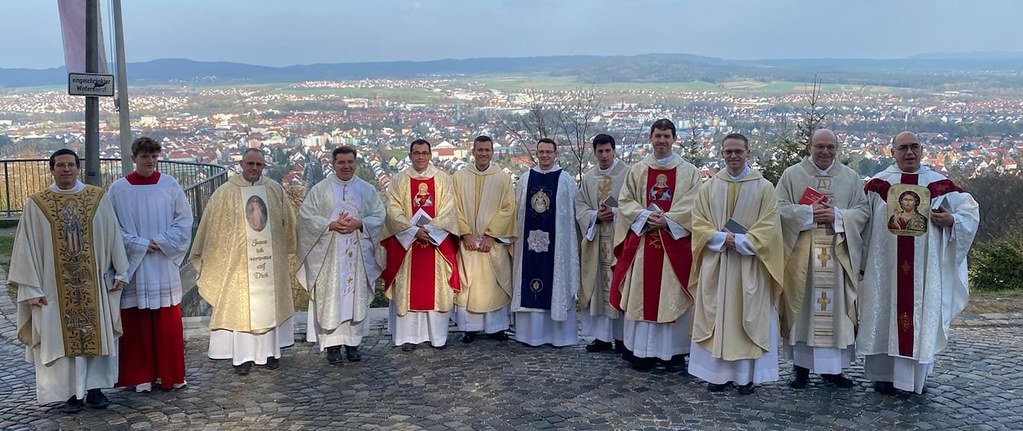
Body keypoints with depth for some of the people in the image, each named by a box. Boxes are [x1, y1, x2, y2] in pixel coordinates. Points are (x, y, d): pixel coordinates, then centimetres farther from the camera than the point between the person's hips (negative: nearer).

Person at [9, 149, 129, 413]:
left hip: (94, 283, 1)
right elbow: (27, 247, -2)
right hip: (55, 286, -1)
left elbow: (113, 236, 4)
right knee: (62, 337, 4)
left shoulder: (98, 199, 0)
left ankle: (93, 387, 17)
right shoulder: (36, 204, -2)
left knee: (96, 334, 6)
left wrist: (120, 272, 1)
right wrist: (31, 288, -6)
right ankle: (72, 392, 14)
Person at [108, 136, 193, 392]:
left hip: (165, 265, 1)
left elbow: (184, 220, 2)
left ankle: (171, 375, 15)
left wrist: (161, 242, -9)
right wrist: (140, 245, -11)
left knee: (168, 323, 5)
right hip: (134, 266, 0)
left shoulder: (170, 185, 1)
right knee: (136, 323, 4)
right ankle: (141, 376, 15)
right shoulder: (119, 189, -1)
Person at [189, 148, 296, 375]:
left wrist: (287, 249, 15)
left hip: (271, 260, 3)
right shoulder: (225, 193, -5)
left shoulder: (276, 190, 3)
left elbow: (288, 222, 12)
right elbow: (211, 226, -2)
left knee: (270, 304, 8)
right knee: (240, 304, 2)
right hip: (238, 261, -2)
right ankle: (242, 355, 8)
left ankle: (270, 351, 18)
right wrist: (203, 256, -1)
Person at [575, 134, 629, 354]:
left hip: (620, 239, -4)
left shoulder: (627, 174, -3)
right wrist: (596, 216, -9)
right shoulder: (588, 178, 11)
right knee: (599, 288, 6)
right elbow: (580, 207, 9)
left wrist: (614, 212, -18)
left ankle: (622, 337, 8)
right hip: (595, 240, 4)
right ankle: (603, 336, 14)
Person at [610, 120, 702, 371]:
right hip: (642, 242, 2)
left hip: (675, 243, -1)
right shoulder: (637, 170, 10)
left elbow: (692, 206, -3)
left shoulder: (689, 172, 4)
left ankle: (674, 352, 8)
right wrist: (646, 216, -12)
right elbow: (626, 202, 5)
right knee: (641, 296, 3)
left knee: (673, 296, 0)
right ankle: (642, 351, 10)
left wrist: (666, 219, -15)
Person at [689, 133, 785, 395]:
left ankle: (747, 375, 8)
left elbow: (769, 226, -4)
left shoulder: (764, 187, 1)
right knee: (717, 316, 3)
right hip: (716, 264, 2)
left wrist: (740, 241, -14)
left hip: (750, 266, -2)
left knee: (749, 318, 1)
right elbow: (699, 223, 4)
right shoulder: (710, 187, 7)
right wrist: (722, 238, -12)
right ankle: (719, 372, 11)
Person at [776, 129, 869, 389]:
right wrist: (808, 213, -16)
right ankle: (801, 367, 10)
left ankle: (831, 367, 13)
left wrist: (837, 216, -12)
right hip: (801, 254, -2)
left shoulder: (851, 177, 10)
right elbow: (780, 208, -3)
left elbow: (863, 211, 5)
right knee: (803, 307, 1)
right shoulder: (792, 175, 4)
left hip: (838, 254, 2)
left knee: (836, 308, 3)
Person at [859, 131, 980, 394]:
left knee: (922, 316, 4)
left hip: (925, 267, 1)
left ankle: (917, 376, 15)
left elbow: (970, 210, 8)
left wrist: (951, 220, -12)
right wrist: (864, 261, 2)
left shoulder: (939, 185, 5)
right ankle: (884, 374, 13)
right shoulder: (878, 184, 3)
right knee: (884, 314, 3)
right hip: (885, 267, 0)